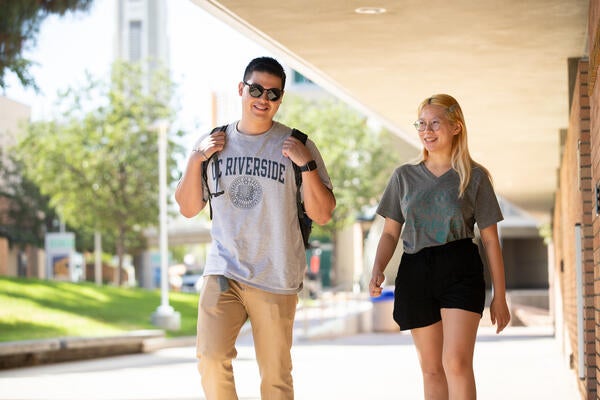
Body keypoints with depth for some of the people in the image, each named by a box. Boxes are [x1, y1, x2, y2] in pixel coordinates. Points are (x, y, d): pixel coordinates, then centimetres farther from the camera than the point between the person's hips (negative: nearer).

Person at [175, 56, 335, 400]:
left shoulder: (296, 146, 1)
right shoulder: (214, 144, 8)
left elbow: (323, 215, -1)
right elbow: (188, 208, 10)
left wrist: (307, 164, -14)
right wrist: (195, 159, -3)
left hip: (276, 279, -1)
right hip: (223, 270, 1)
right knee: (211, 358, -17)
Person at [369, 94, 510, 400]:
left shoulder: (474, 176, 2)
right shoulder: (404, 176, 10)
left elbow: (490, 239, 4)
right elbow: (390, 233, 11)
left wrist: (499, 296, 3)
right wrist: (377, 270, -9)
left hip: (460, 271, -3)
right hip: (415, 273, 3)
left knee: (456, 363, -18)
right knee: (431, 369, 8)